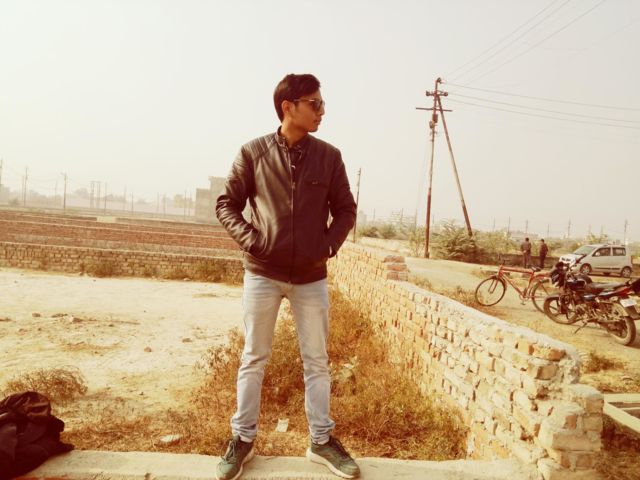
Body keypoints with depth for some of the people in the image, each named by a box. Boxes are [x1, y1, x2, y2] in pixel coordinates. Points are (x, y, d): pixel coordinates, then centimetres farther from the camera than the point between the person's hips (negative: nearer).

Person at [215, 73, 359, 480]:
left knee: (318, 361, 10)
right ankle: (243, 439, 28)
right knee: (254, 359, 11)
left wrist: (330, 245, -6)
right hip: (262, 274, -1)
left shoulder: (329, 156, 2)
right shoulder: (253, 153, -3)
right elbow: (227, 204, 2)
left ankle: (322, 440, 28)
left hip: (311, 277, 2)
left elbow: (345, 209, 8)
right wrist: (250, 239, -11)